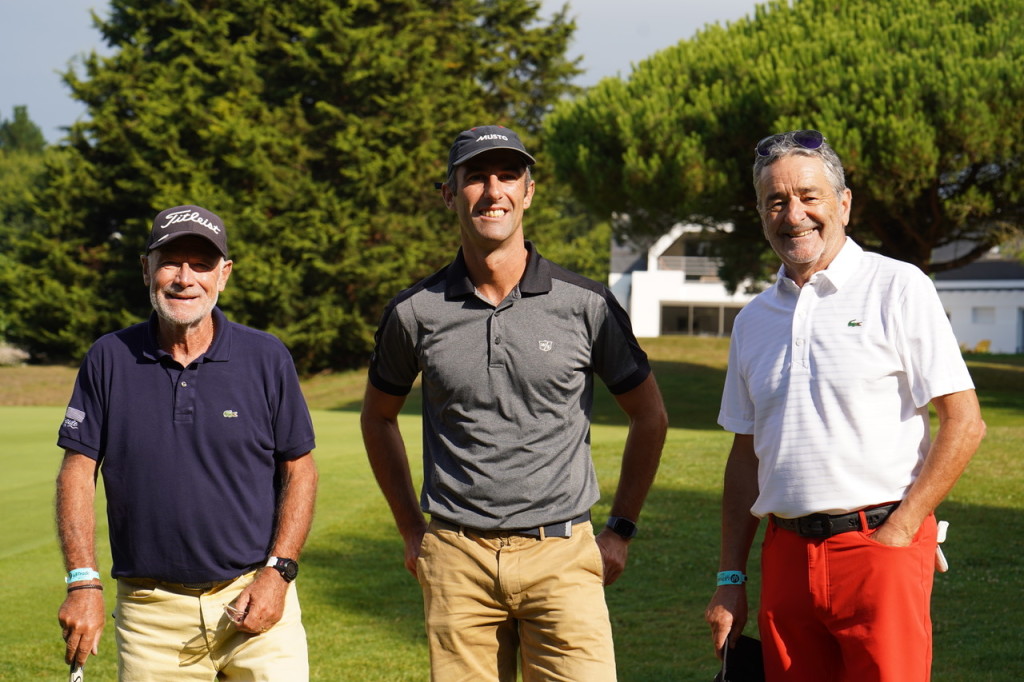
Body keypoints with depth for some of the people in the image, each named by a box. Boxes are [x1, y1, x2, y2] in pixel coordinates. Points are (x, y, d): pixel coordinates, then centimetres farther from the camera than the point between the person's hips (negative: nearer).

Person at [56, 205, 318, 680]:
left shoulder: (267, 358, 1)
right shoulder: (109, 360, 3)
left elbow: (299, 470, 6)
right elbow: (78, 471, 3)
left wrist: (278, 571, -5)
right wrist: (83, 582, -6)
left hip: (255, 597, 0)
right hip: (150, 611, 1)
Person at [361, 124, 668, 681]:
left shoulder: (586, 305, 1)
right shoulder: (416, 312, 3)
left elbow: (649, 417, 13)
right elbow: (378, 416, 20)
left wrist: (621, 530, 10)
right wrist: (412, 531, 16)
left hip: (562, 557, -1)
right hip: (457, 562, 1)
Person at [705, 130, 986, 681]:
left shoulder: (897, 288, -1)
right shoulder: (754, 320, 15)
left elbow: (964, 422, -6)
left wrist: (898, 531, -11)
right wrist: (730, 581, 13)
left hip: (880, 550, -5)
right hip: (786, 558, 5)